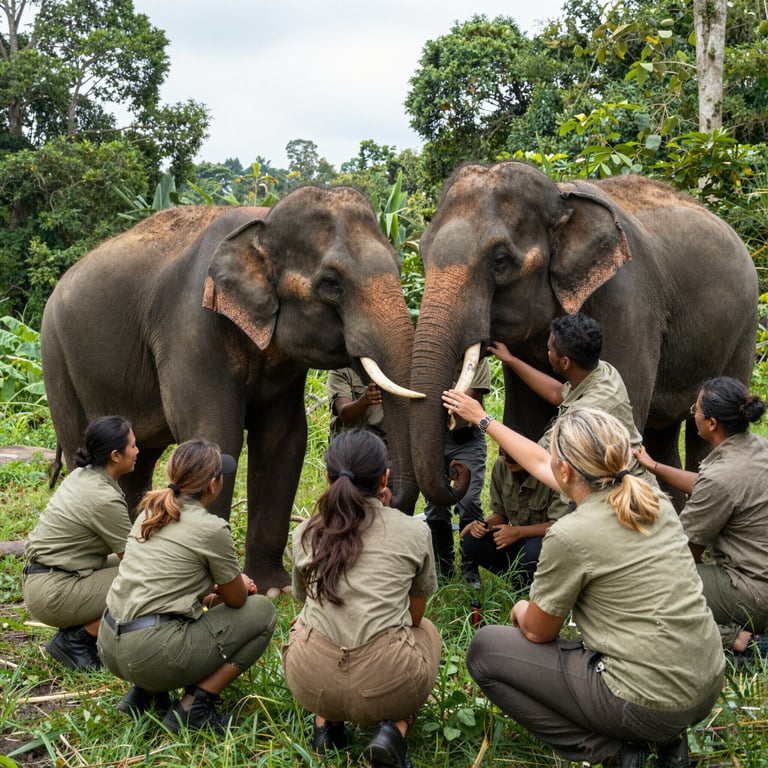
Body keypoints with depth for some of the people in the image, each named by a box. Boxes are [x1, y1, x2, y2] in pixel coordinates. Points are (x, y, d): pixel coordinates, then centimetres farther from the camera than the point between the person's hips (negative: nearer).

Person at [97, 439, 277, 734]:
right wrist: (242, 584, 25)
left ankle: (145, 692, 17)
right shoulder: (211, 529, -11)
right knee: (262, 612, 5)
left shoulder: (150, 511, 11)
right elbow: (236, 599, 3)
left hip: (109, 646, 8)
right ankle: (193, 707, 1)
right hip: (152, 653, -8)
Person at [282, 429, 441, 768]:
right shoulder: (414, 531, 4)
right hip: (384, 685, -3)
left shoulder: (305, 533, 8)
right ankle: (394, 727, 6)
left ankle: (325, 723, 15)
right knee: (426, 630, 31)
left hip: (309, 682, 3)